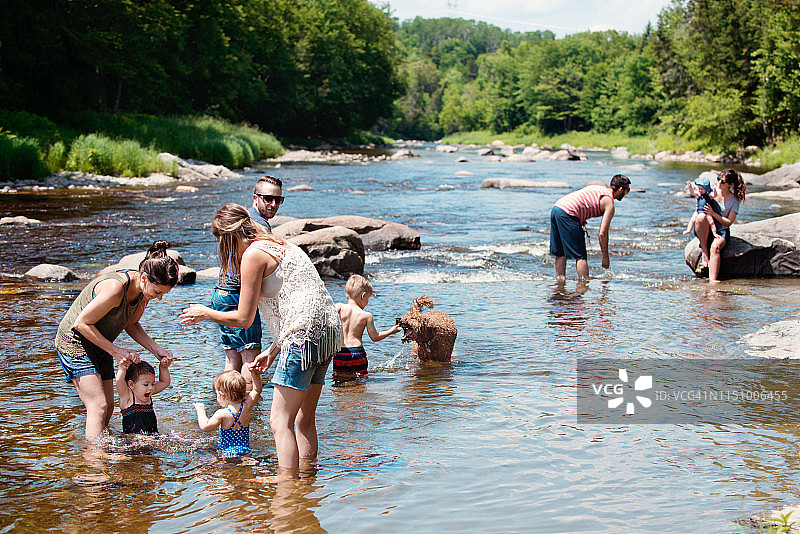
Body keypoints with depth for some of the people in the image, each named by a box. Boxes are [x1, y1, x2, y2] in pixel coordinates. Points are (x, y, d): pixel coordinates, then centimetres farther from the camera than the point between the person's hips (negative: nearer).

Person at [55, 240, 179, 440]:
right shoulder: (115, 288, -33)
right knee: (99, 406, -17)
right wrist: (115, 350, -21)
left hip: (100, 345, 8)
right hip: (75, 342, -8)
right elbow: (81, 323, -25)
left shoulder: (145, 290, -7)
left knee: (108, 407, 7)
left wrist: (156, 349, -3)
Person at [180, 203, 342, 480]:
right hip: (328, 330, 10)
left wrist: (205, 313, 13)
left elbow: (243, 318, -3)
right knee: (304, 420, 16)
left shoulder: (253, 254, -5)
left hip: (306, 334, -10)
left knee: (280, 421, -7)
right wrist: (273, 350, 25)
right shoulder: (281, 245, 23)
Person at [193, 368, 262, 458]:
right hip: (246, 451, 5)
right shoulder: (246, 407, 2)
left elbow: (205, 427, -6)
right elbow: (257, 390, 14)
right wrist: (254, 372, 11)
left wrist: (201, 411, 8)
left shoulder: (222, 414, -11)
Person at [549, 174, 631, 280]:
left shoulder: (597, 187, 25)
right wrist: (605, 257, 3)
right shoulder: (609, 203, 1)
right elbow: (603, 233, -4)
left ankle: (560, 279, 18)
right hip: (567, 214, -8)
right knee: (580, 256, -2)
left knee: (560, 254, 15)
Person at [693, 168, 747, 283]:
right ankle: (705, 254, -27)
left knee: (715, 247, -35)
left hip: (722, 231, -2)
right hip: (706, 230, 2)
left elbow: (729, 222, -7)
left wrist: (713, 213, -19)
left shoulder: (734, 200, -2)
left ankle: (712, 279, -45)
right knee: (701, 219, -35)